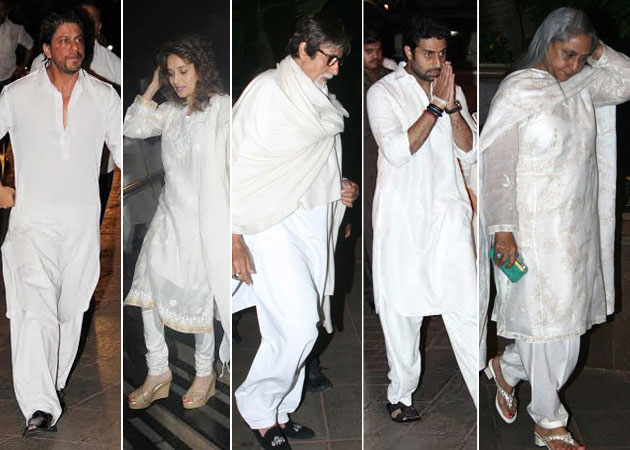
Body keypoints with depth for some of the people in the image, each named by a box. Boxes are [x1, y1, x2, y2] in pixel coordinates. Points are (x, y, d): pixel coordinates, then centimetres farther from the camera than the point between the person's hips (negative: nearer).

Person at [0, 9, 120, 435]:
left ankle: (56, 381, 35)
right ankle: (39, 407, -19)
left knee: (71, 308, 12)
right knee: (36, 307, -17)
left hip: (83, 222, 3)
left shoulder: (105, 96, 4)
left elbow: (123, 148, 13)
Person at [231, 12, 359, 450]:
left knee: (300, 326, 8)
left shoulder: (323, 101, 15)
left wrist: (341, 189, 6)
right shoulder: (267, 90, -8)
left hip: (314, 224, 7)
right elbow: (239, 162, -12)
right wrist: (235, 236, -17)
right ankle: (257, 407, 9)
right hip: (272, 224, -7)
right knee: (298, 325, -12)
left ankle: (280, 413, 23)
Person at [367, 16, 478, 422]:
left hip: (448, 213, 3)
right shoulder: (383, 92, -4)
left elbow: (470, 152, 1)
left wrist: (452, 106, -12)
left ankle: (486, 398, 5)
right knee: (401, 309, 7)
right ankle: (401, 394, 23)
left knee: (465, 306, -1)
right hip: (401, 217, -3)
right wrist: (435, 106, -19)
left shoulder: (453, 91, 10)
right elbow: (398, 151, -18)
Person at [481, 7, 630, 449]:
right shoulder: (518, 90, -14)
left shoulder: (582, 84, 8)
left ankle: (507, 367, 38)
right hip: (534, 227, -7)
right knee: (549, 320, 2)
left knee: (566, 313, 13)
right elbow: (496, 163, -17)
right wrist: (503, 228, -21)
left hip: (576, 226, 7)